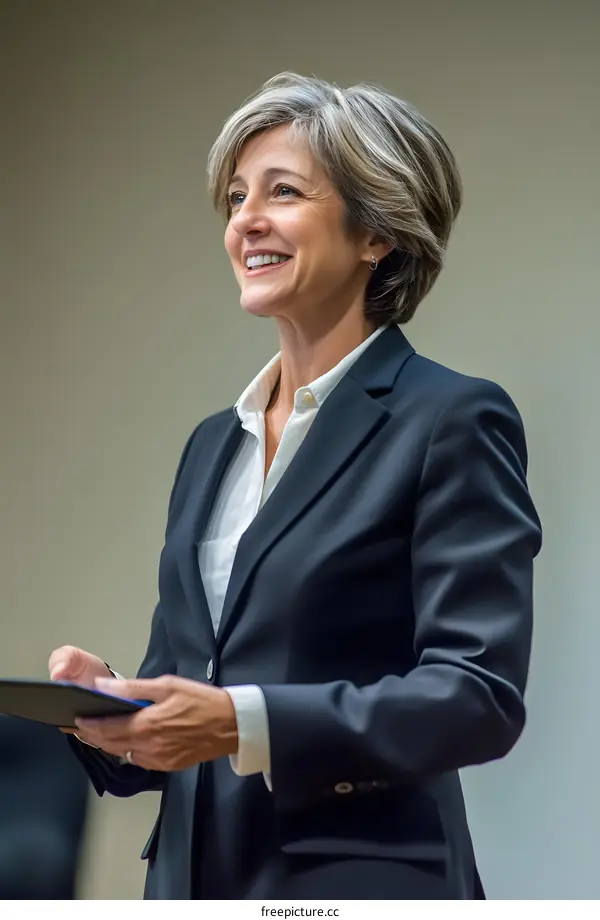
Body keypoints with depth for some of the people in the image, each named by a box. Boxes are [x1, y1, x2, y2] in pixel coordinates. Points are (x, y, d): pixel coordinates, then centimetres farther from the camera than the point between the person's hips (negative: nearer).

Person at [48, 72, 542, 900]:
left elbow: (480, 694, -15)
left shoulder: (453, 421, -7)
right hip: (193, 878, 6)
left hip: (359, 883, -6)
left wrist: (244, 724, -24)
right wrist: (111, 703, -5)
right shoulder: (214, 443, 14)